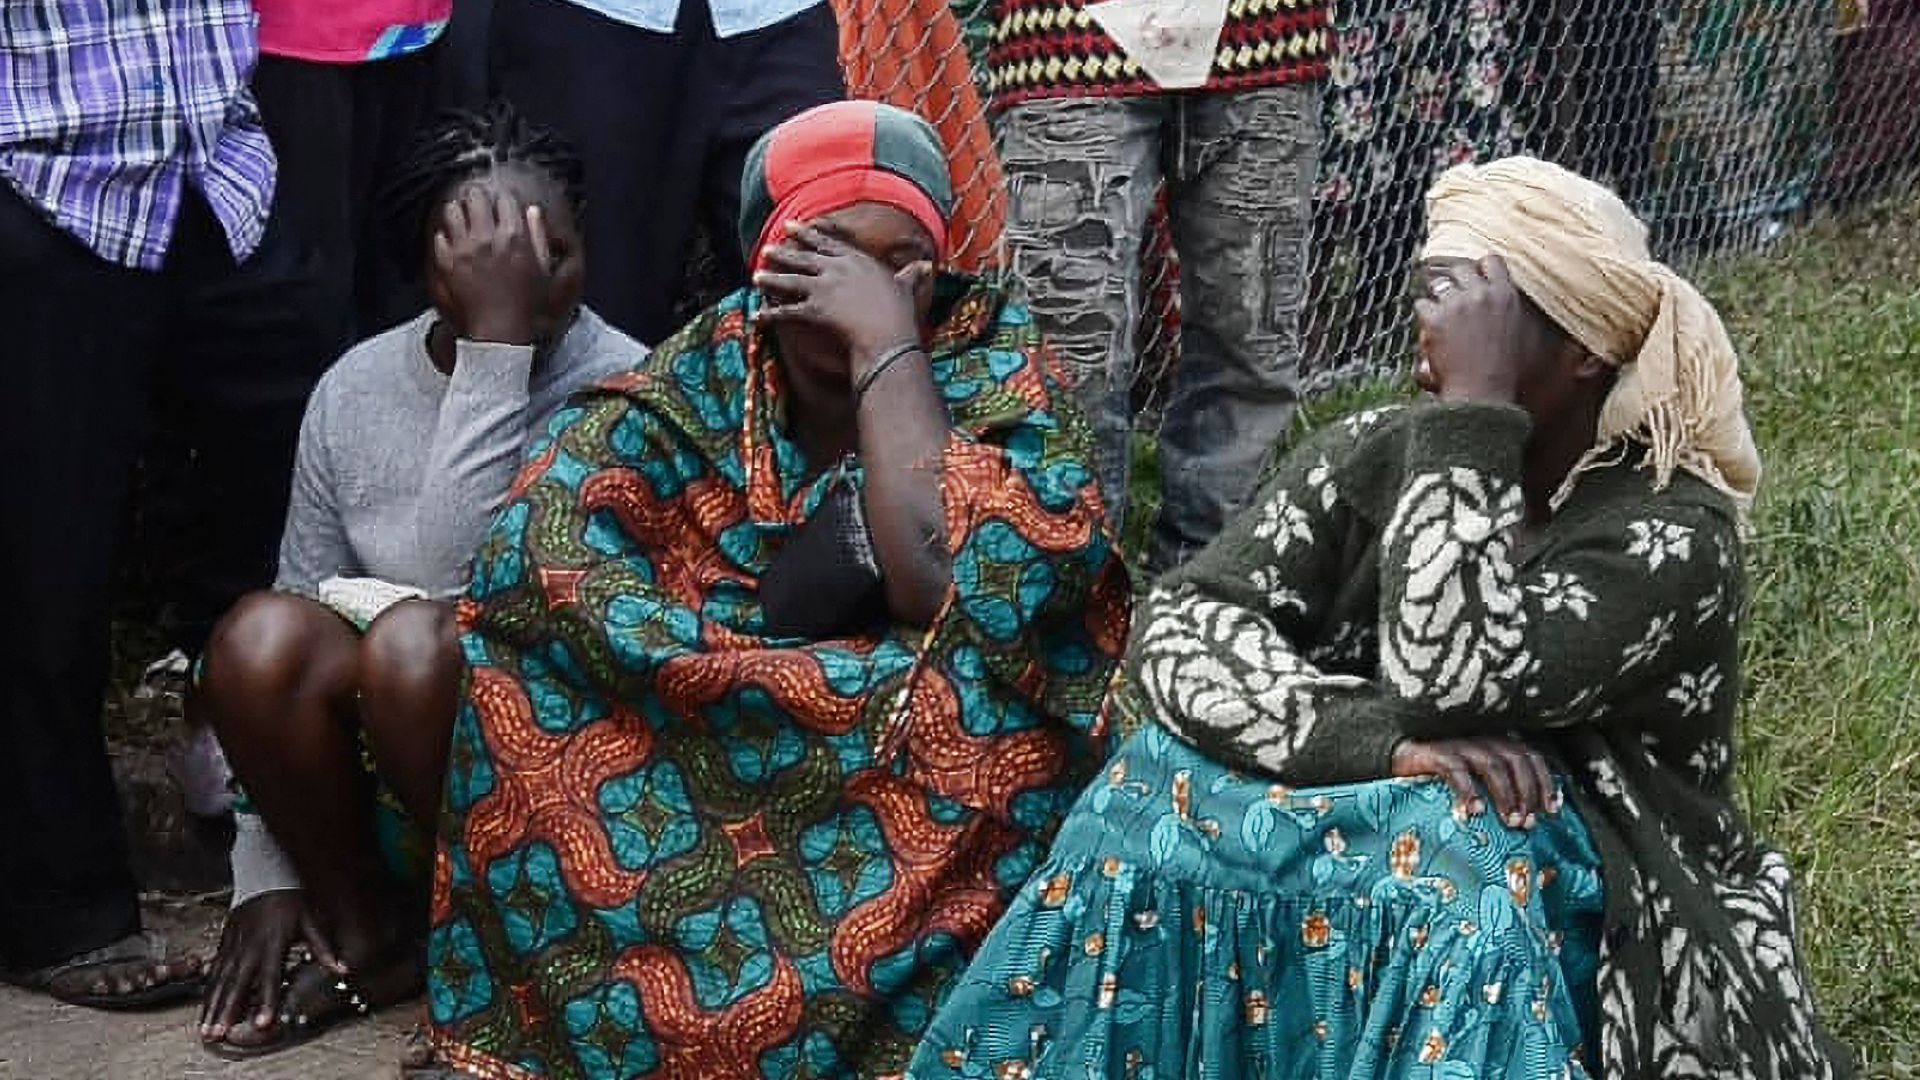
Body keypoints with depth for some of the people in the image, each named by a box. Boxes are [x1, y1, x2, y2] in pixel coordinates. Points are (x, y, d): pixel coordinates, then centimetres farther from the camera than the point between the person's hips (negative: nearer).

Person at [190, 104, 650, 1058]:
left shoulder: (621, 390, -15)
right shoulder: (355, 391, -2)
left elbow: (468, 577, -30)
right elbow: (303, 601, 2)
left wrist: (501, 339, -31)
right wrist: (266, 873, -3)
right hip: (376, 771, 4)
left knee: (413, 639, -32)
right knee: (260, 635, -25)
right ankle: (367, 937, -5)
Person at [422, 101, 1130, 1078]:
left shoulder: (993, 374, -7)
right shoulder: (707, 375, -2)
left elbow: (950, 590, -24)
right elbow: (544, 545, -16)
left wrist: (887, 345, -21)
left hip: (923, 778, -1)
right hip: (691, 761, 2)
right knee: (525, 684, -20)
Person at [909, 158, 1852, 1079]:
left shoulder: (1674, 532, -15)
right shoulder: (1370, 458, -1)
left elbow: (1449, 681, -30)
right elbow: (1179, 628, -15)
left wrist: (1477, 406, -28)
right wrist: (1376, 737, -31)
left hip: (1567, 915, -3)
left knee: (1457, 857, -35)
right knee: (1170, 791, -23)